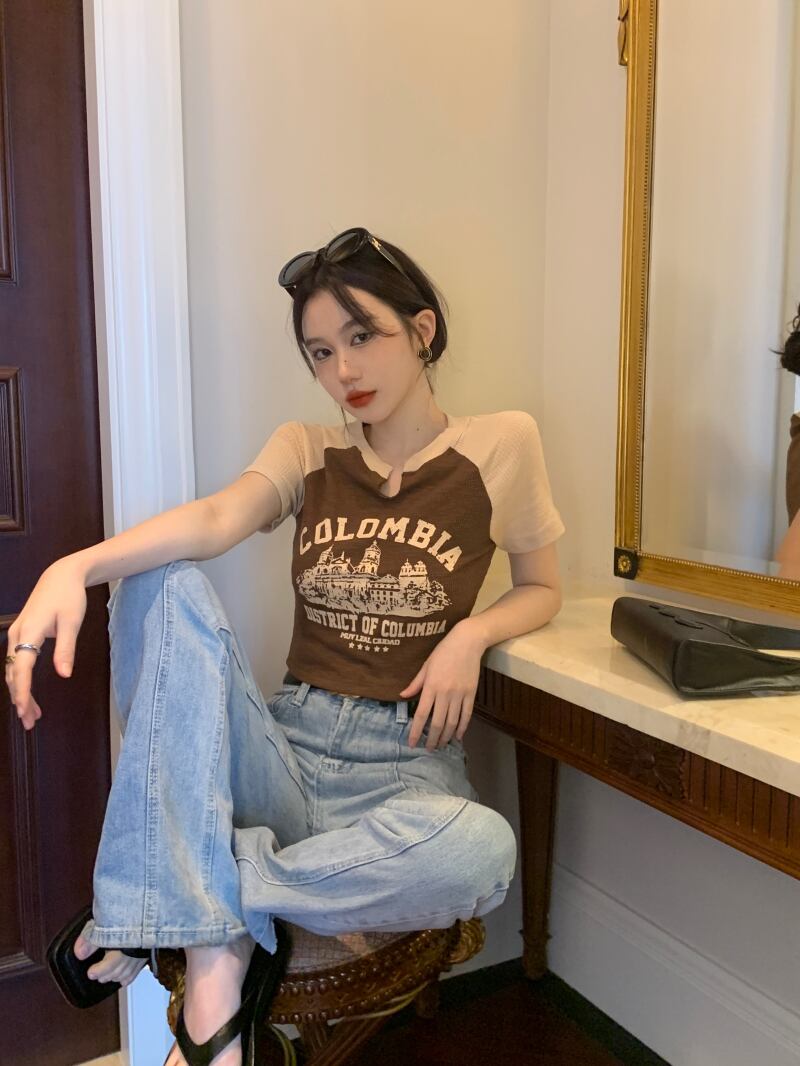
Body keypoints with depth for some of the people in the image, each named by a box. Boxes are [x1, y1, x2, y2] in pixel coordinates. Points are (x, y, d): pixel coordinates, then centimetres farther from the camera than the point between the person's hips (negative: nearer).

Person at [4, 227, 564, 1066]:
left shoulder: (501, 444, 3)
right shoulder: (304, 449, 8)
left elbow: (541, 589, 12)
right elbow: (217, 518, -13)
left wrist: (470, 634, -10)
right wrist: (75, 567, -31)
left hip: (405, 762, -1)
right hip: (283, 752, 2)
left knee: (482, 849, -36)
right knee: (168, 585, -23)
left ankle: (182, 890, -15)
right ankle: (214, 962, -26)